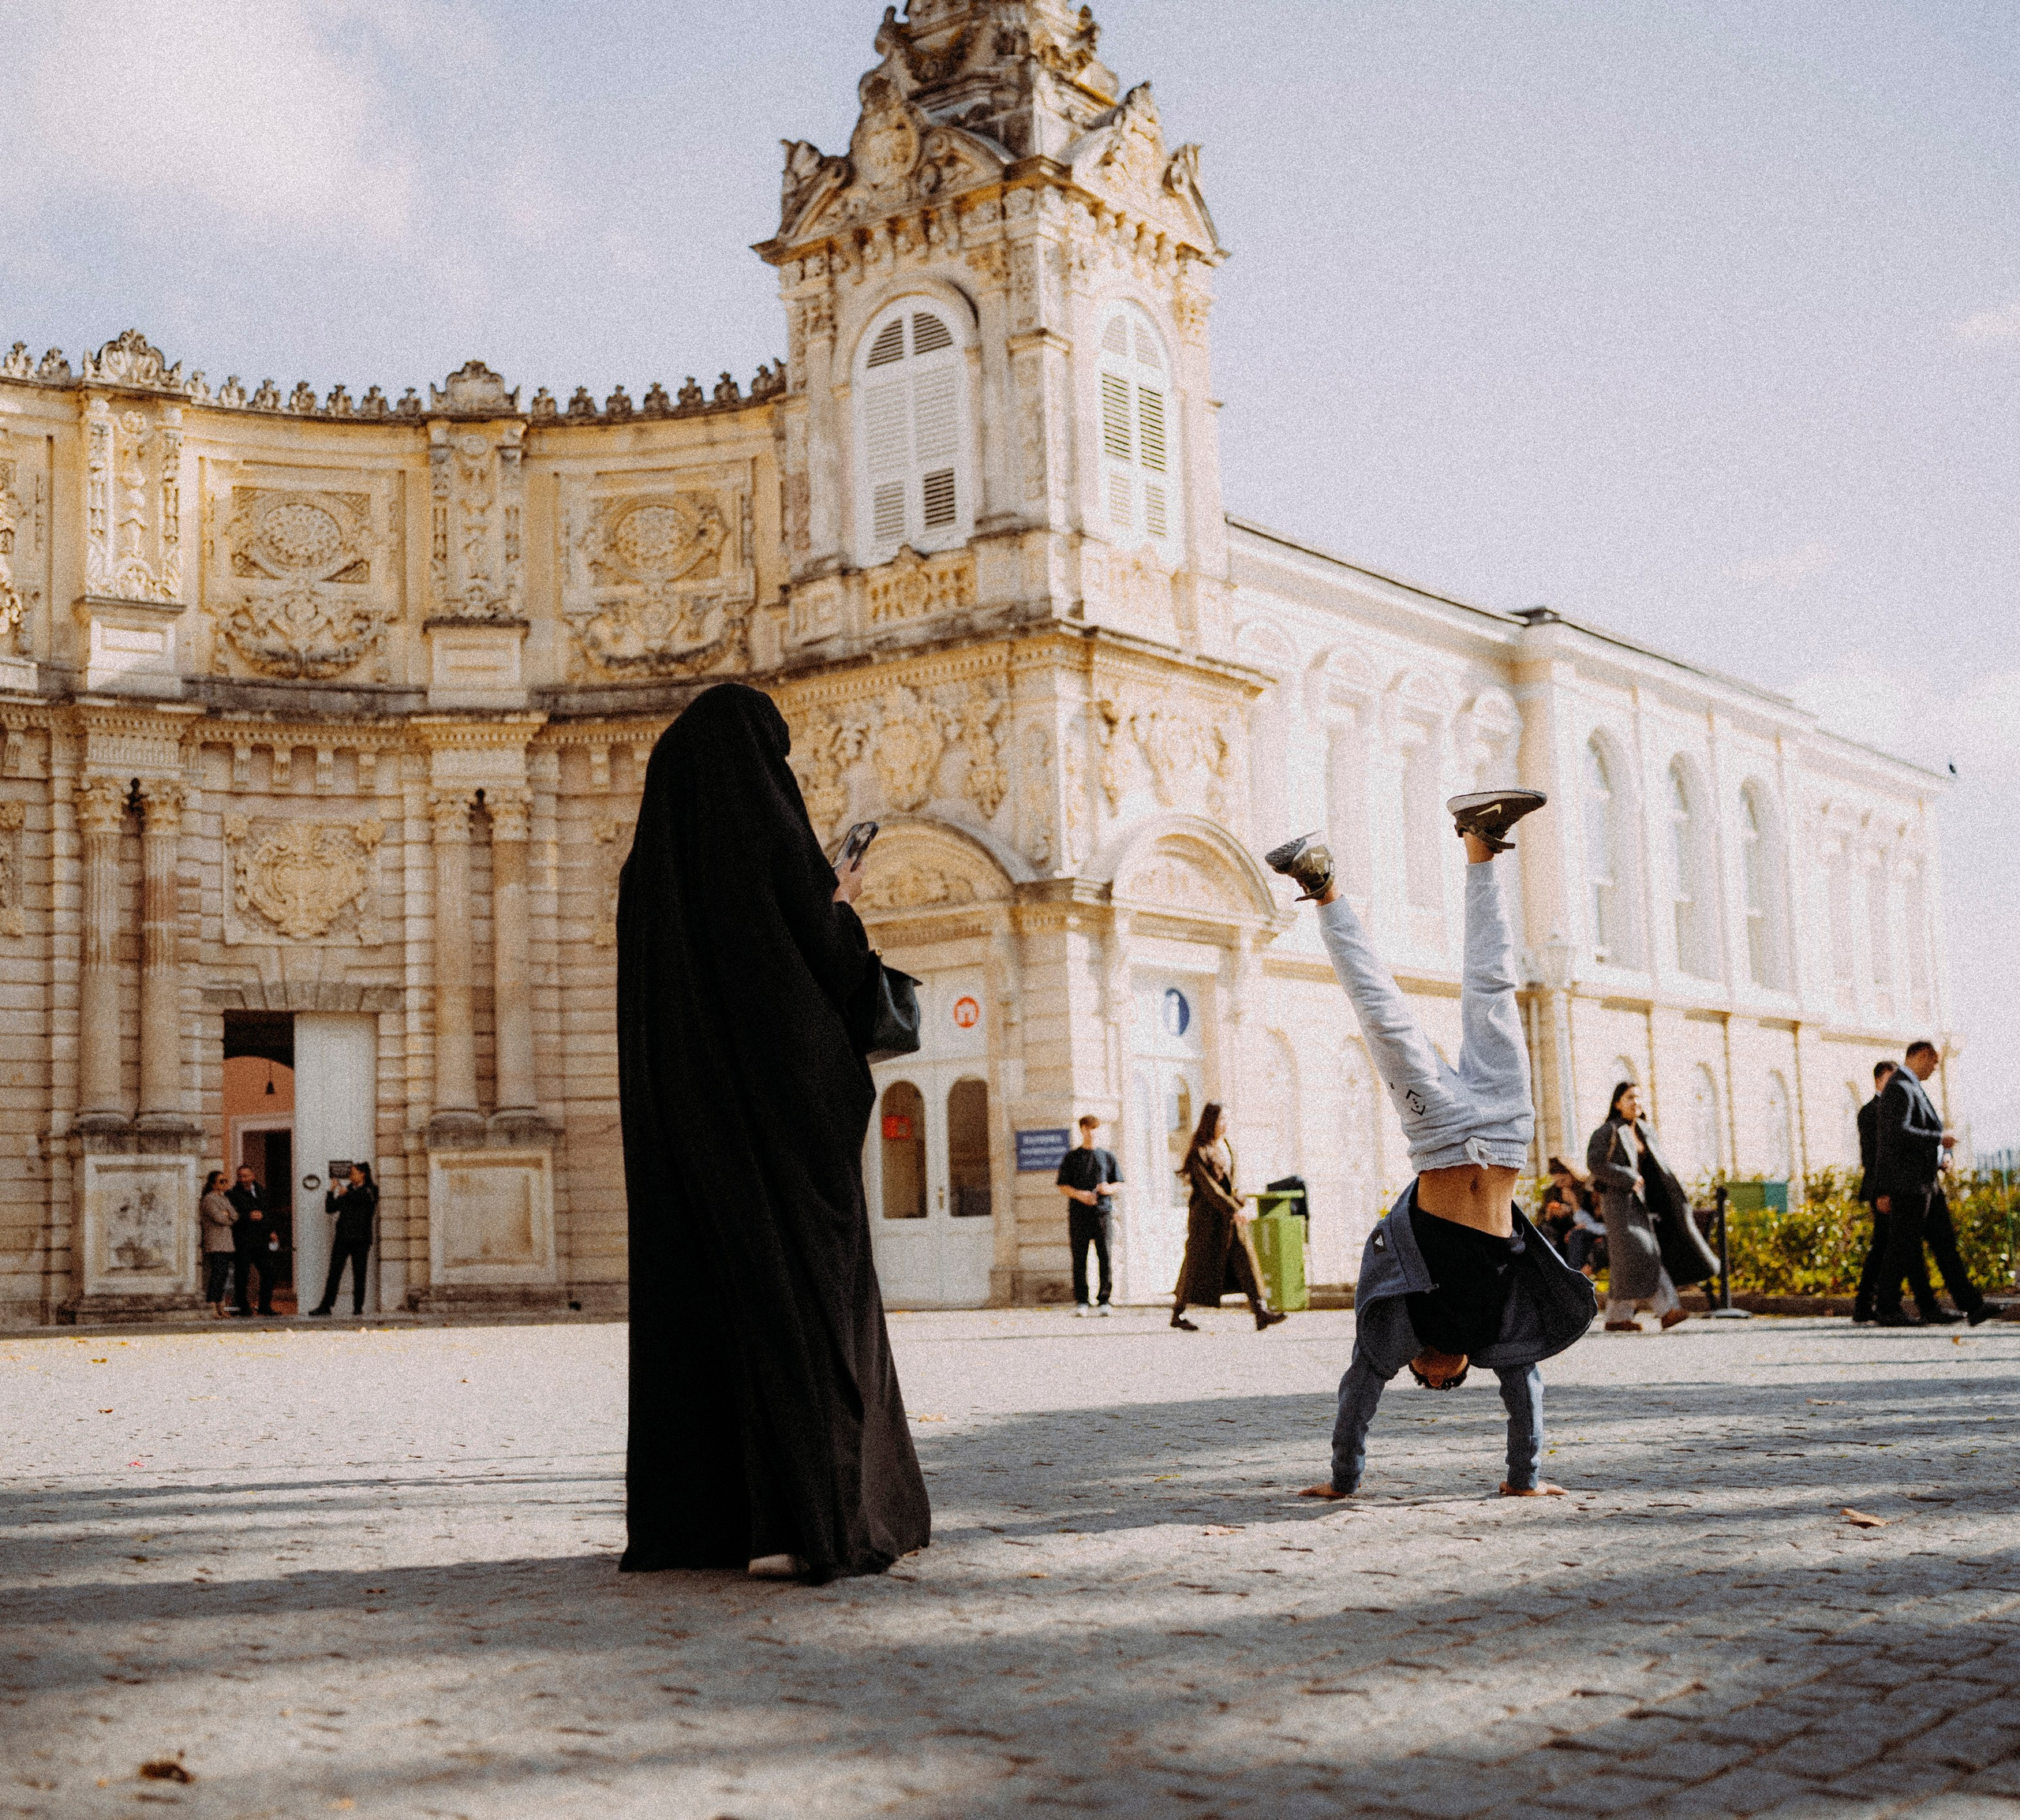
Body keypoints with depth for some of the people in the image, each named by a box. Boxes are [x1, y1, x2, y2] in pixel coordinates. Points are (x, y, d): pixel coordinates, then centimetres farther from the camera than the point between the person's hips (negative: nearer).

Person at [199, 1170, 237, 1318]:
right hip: (215, 1243, -8)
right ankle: (211, 1306, -13)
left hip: (227, 1243, 8)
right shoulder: (208, 1199, -6)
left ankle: (219, 1306, 9)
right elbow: (219, 1218, -15)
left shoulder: (225, 1198, 19)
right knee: (216, 1274, -13)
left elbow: (235, 1217, 10)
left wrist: (227, 1214, -8)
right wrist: (230, 1219, 3)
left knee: (224, 1275, 6)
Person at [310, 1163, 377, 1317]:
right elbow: (330, 1208, 13)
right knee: (334, 1272, -2)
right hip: (342, 1237, 3)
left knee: (359, 1273, -2)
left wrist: (348, 1193, -8)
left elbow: (365, 1199, -17)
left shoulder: (370, 1190, 6)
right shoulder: (347, 1190, 17)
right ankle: (325, 1306, -3)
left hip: (360, 1239, -3)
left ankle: (358, 1307, 4)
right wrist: (331, 1192, 0)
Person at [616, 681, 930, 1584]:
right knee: (798, 1290, -3)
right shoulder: (774, 839, -8)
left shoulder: (648, 864, 9)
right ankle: (797, 1521, -9)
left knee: (694, 1291, 9)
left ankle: (686, 1515, 10)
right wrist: (839, 906, 12)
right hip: (783, 1100, -5)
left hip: (683, 1113, 5)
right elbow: (832, 968, -10)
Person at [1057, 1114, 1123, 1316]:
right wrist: (1079, 1194, -13)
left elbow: (1119, 1183, 15)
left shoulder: (1107, 1156, 13)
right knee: (1080, 1259, -1)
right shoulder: (1072, 1157, 9)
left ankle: (1104, 1301, 0)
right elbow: (1063, 1185, 6)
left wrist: (1108, 1189, -7)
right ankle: (1081, 1302, 3)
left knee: (1105, 1257, -5)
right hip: (1078, 1213, -1)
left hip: (1103, 1211, 1)